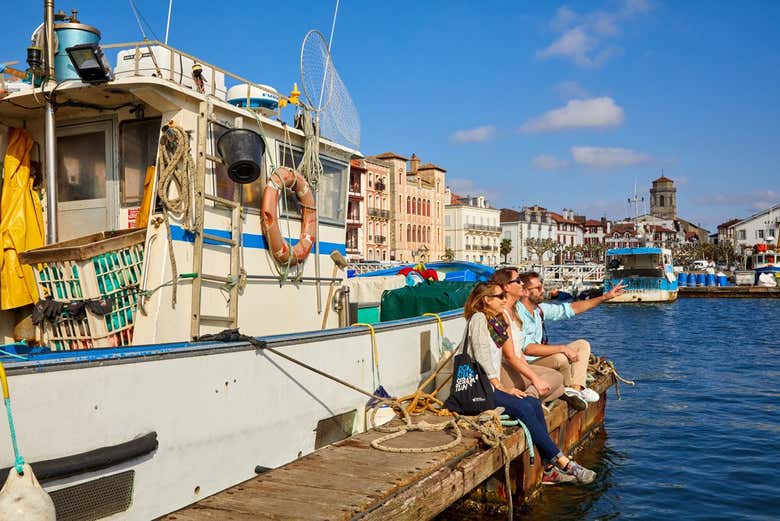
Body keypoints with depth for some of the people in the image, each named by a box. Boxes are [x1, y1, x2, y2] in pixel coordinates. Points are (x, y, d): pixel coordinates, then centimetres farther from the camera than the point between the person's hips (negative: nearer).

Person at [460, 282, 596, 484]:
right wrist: (500, 387, -15)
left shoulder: (493, 320, 22)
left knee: (534, 403, -12)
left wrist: (502, 386, 6)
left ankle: (549, 468, -15)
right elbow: (482, 357, -13)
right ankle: (563, 462, -21)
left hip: (491, 385, 9)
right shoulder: (478, 319, -5)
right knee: (523, 408, -24)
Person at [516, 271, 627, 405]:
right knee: (560, 358, -34)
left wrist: (605, 297, 7)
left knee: (582, 345, 8)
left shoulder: (539, 308, 5)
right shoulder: (517, 315, -21)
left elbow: (571, 308, 10)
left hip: (542, 354, 10)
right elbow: (527, 348, -28)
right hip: (527, 363, -10)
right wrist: (563, 348, -25)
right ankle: (569, 387, -2)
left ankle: (576, 388, -11)